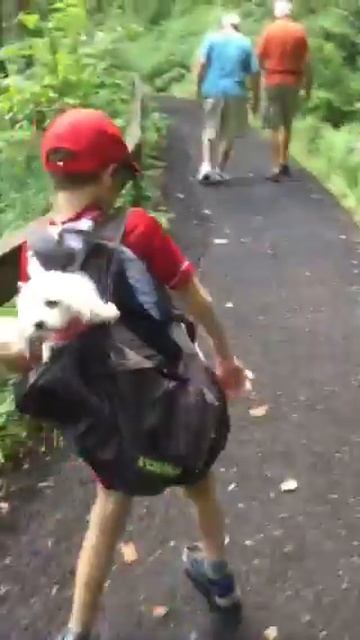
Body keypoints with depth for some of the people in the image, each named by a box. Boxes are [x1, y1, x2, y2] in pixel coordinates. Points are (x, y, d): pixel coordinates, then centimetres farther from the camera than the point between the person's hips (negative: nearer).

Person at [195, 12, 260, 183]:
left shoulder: (211, 38, 3)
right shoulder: (246, 43, 6)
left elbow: (201, 64, -7)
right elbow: (254, 73, 3)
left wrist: (199, 86, 4)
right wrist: (256, 99, 9)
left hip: (213, 91, 0)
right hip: (235, 92, 0)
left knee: (210, 129, 7)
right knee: (229, 133, 11)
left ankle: (206, 166, -11)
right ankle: (219, 169, 13)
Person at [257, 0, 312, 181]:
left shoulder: (269, 30, -5)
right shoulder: (300, 30, -1)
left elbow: (259, 57, -6)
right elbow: (306, 61, -2)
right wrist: (308, 86, 5)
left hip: (273, 81, -2)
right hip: (293, 82, 2)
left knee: (275, 127, 1)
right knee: (287, 124, 19)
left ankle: (277, 169, -3)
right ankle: (284, 163, 24)